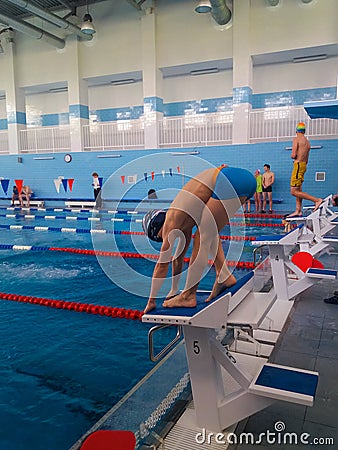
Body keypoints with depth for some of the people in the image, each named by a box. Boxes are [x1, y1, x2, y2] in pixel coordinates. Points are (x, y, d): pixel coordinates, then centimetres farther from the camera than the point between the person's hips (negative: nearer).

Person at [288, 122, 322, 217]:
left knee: (294, 191, -11)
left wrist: (292, 156, 4)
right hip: (304, 165, 9)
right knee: (298, 190, 12)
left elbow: (293, 155, -17)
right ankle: (298, 211, 12)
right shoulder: (307, 142, 15)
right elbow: (306, 159, 19)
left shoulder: (296, 139, -9)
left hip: (298, 165, -9)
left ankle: (317, 200, -14)